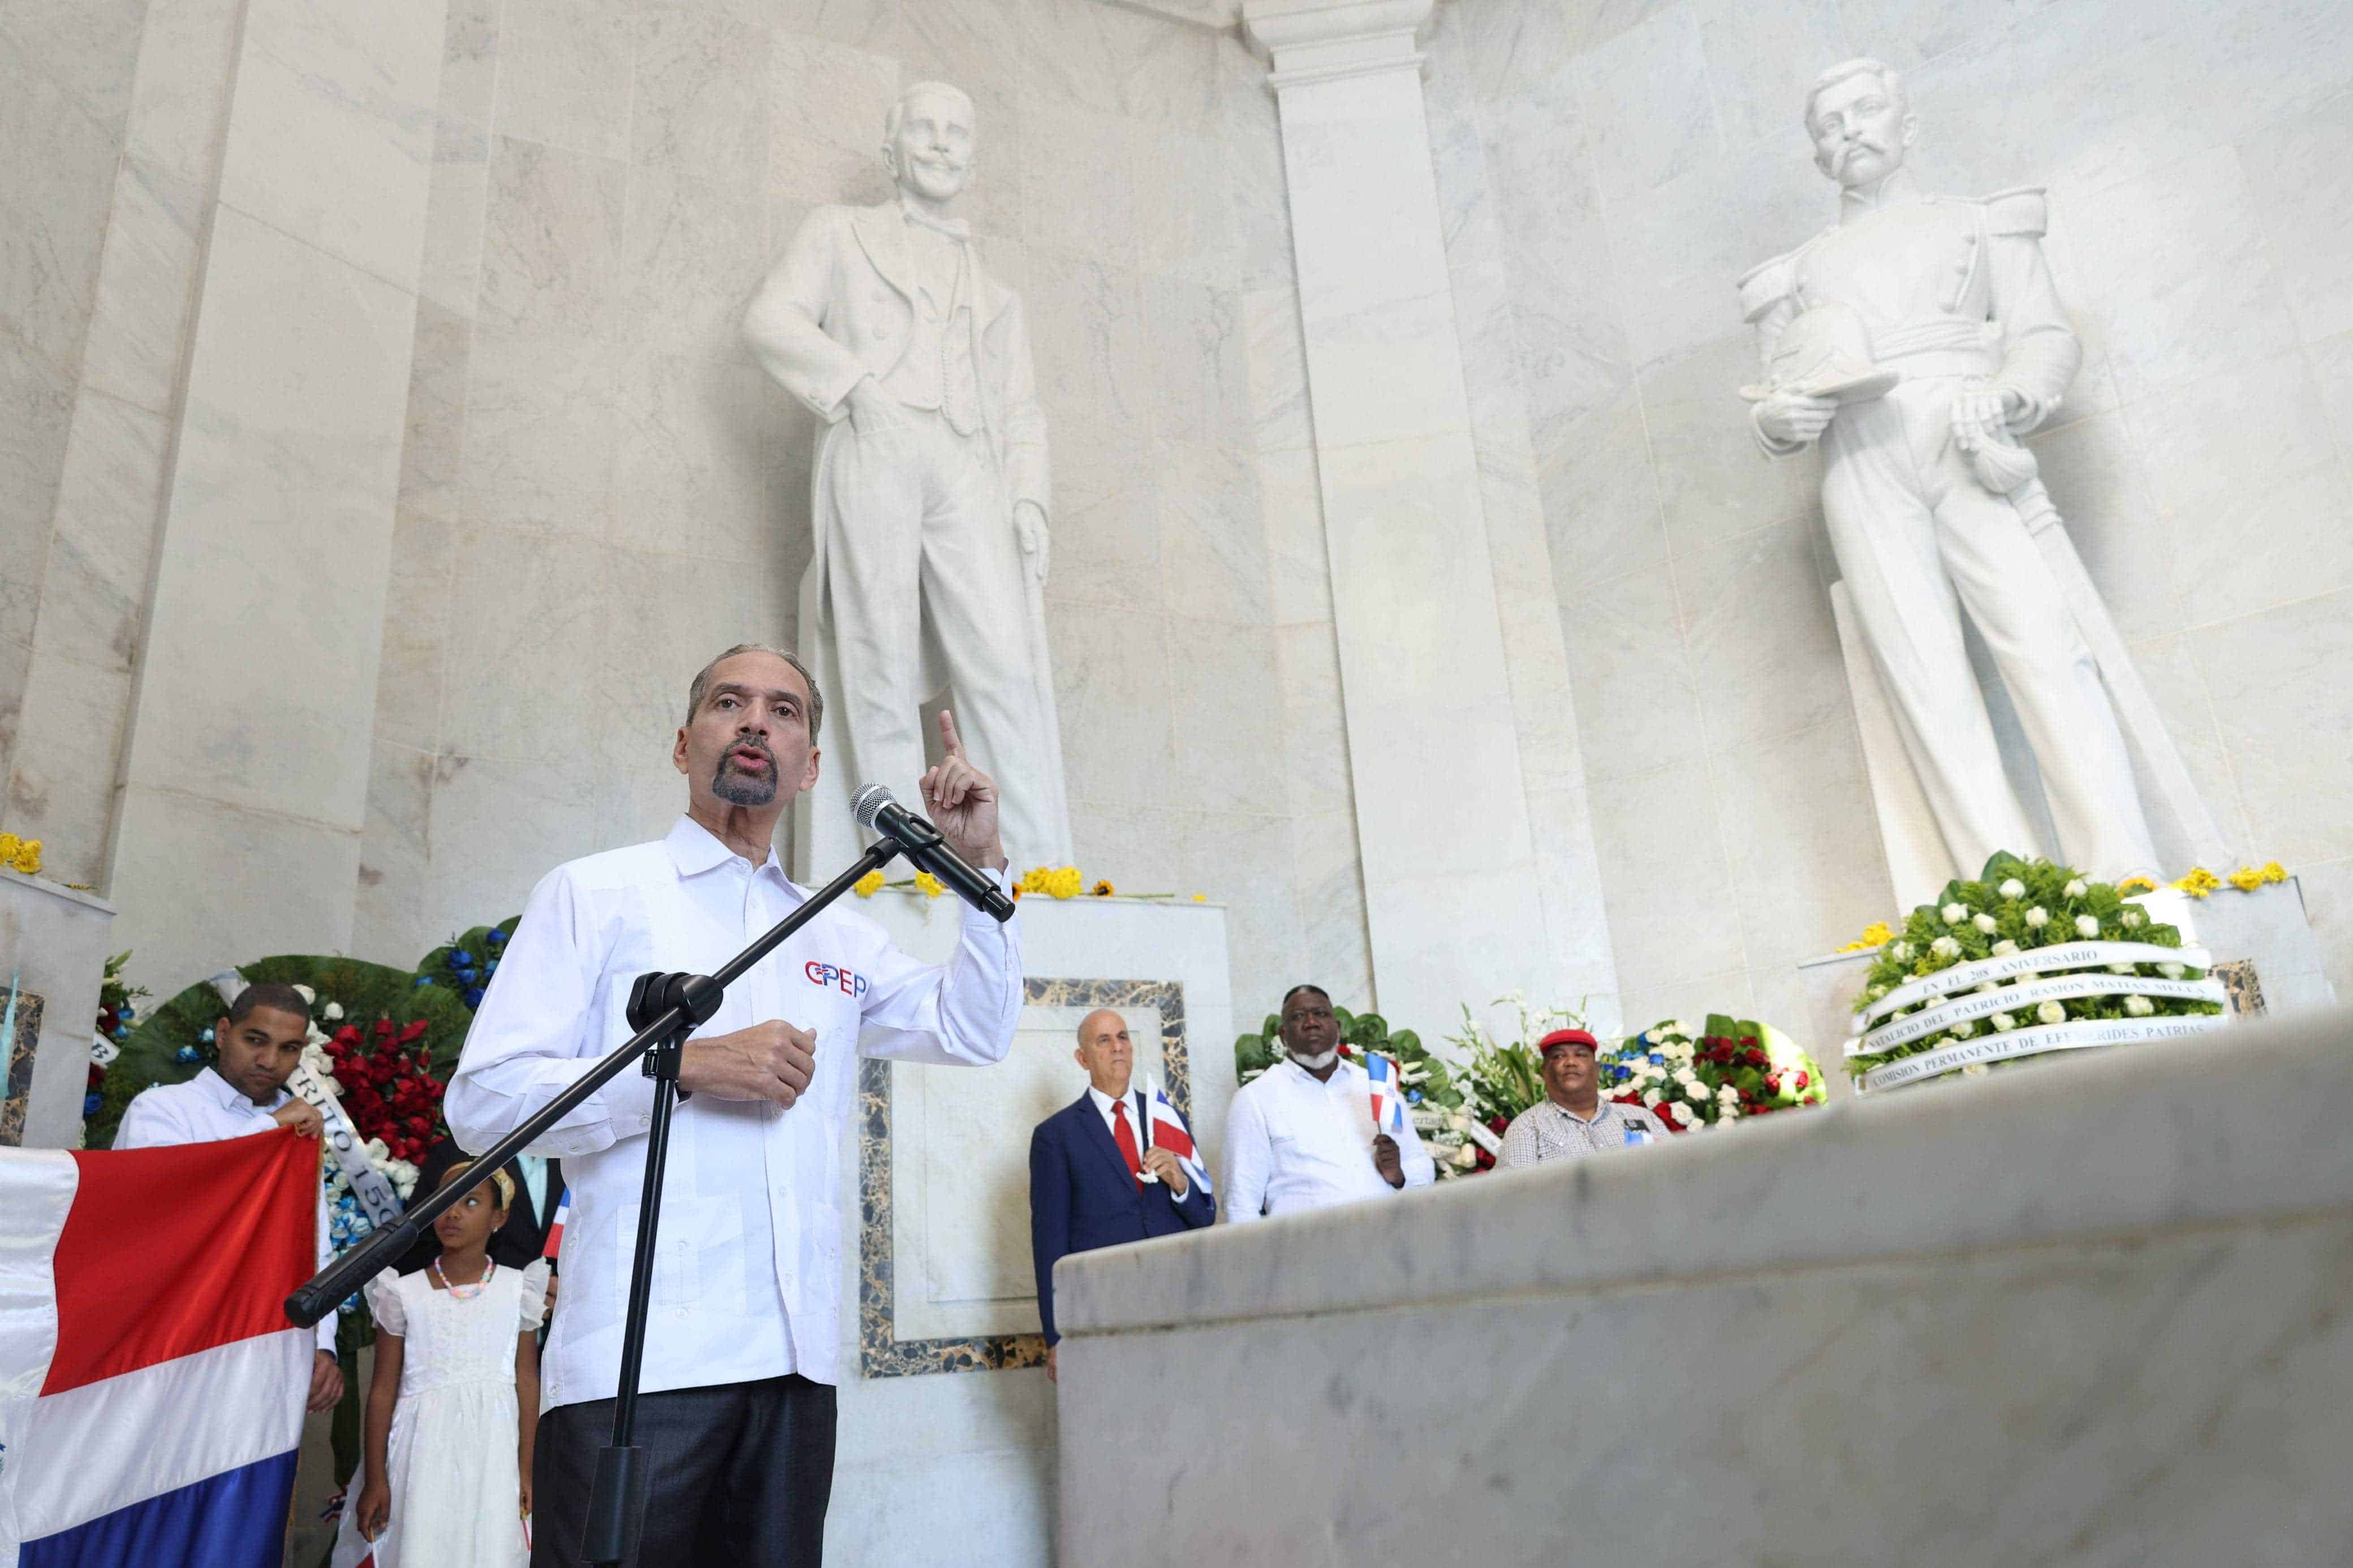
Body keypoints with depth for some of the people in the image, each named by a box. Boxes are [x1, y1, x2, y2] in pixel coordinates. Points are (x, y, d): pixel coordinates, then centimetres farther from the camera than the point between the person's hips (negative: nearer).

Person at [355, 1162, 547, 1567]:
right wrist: (375, 1480, 4)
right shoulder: (406, 1293, 0)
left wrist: (526, 1469, 3)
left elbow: (527, 1382, 4)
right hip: (426, 1452, 0)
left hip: (492, 1450, 0)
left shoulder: (517, 1289, 1)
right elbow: (383, 1389, 4)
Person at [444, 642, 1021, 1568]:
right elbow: (483, 1099, -3)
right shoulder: (594, 894, 5)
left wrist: (981, 866, 7)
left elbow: (977, 1030, 15)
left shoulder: (839, 935, 18)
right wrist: (690, 1066, -14)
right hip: (639, 1360, -4)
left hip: (796, 1359, 4)